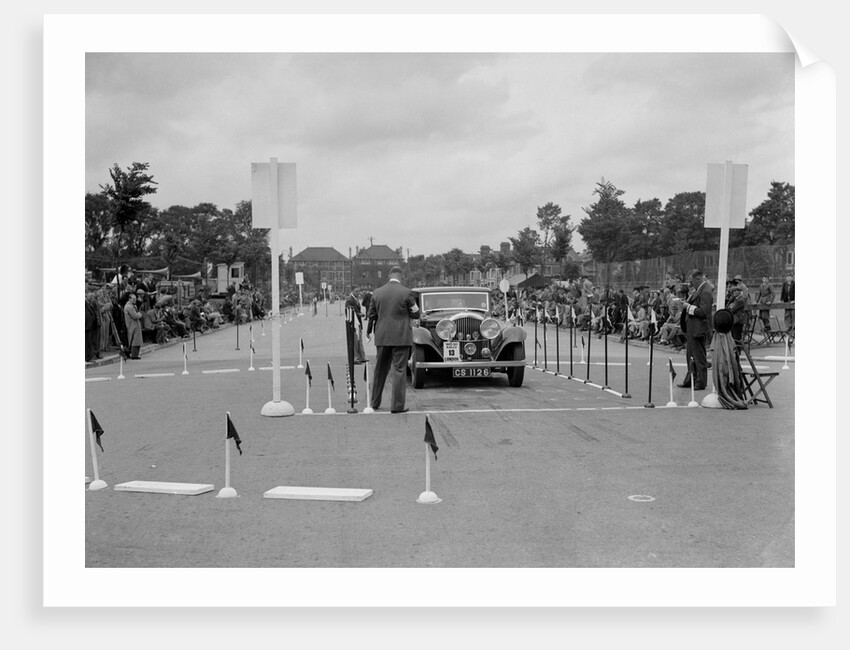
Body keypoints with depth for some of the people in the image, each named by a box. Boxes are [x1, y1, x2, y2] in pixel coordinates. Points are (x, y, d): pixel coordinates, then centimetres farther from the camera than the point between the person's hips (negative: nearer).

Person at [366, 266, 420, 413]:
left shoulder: (377, 293, 2)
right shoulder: (406, 292, -10)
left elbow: (371, 315, 10)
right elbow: (416, 313, -2)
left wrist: (368, 331, 25)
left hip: (382, 337, 4)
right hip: (401, 337, -4)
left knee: (380, 370, 16)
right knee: (399, 370, -1)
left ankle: (375, 402, 25)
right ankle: (397, 405, -2)